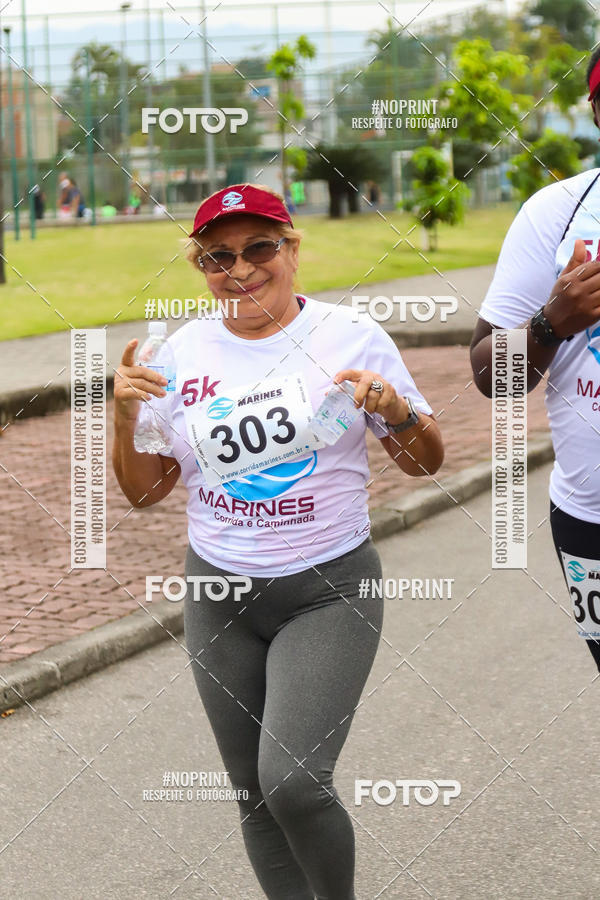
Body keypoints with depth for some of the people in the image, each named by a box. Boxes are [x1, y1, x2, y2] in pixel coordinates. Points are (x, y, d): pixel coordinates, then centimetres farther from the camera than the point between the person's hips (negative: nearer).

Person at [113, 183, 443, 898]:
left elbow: (426, 463, 3)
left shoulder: (350, 336, -5)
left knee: (292, 780, -19)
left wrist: (395, 410, -17)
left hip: (329, 593, -4)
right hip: (219, 595, 4)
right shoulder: (183, 351, 2)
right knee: (255, 795, 10)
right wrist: (125, 414, -9)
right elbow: (143, 490, 8)